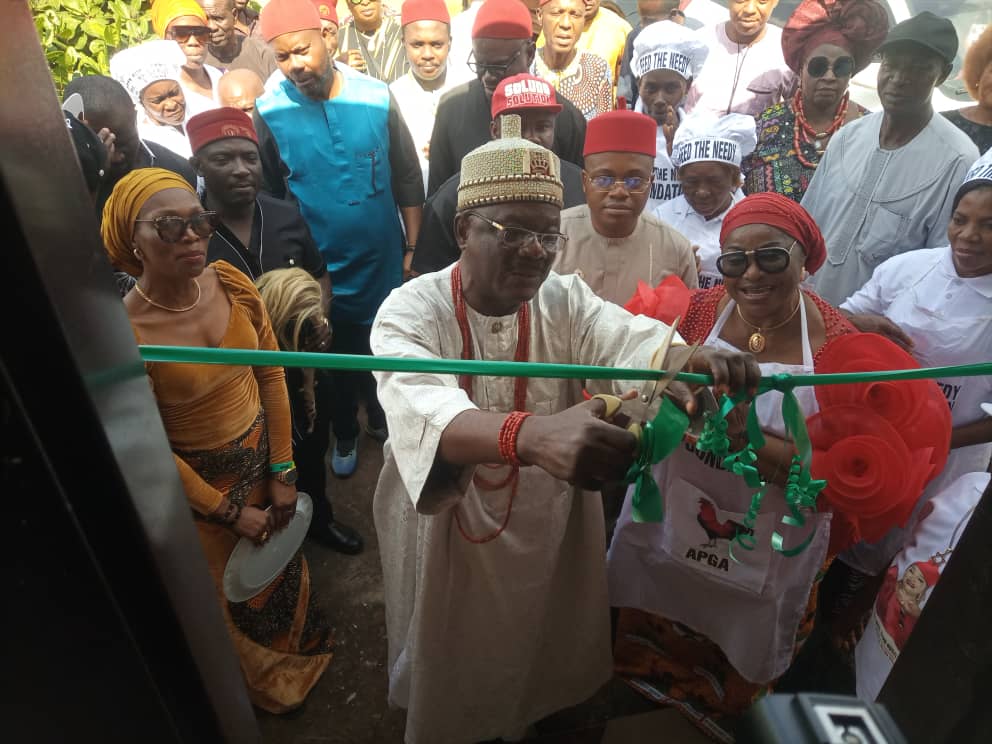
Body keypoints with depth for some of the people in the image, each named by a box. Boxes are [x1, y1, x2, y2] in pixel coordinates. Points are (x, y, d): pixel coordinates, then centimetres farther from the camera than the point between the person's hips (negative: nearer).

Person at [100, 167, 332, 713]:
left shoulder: (230, 283, -14)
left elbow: (271, 375, -6)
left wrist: (282, 472, -5)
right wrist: (230, 512, -10)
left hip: (262, 456, 4)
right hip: (199, 481, -4)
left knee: (283, 560, 27)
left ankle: (301, 642, 61)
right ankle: (269, 684, 54)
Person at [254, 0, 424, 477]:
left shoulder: (376, 97, -8)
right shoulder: (268, 112, -10)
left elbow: (408, 181, -2)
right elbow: (268, 199, -4)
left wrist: (413, 249, -2)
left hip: (382, 262, 1)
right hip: (318, 270, 0)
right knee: (336, 356, 19)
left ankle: (383, 420, 45)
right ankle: (345, 435, 43)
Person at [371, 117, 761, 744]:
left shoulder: (566, 299, -8)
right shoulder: (411, 310, -22)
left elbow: (632, 338, -27)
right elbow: (424, 410, -42)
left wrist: (687, 359, -50)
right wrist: (529, 434, -61)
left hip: (549, 522, 4)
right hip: (448, 528, -3)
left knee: (545, 650, 26)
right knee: (453, 661, 21)